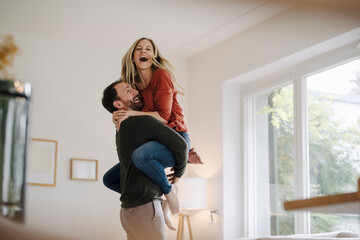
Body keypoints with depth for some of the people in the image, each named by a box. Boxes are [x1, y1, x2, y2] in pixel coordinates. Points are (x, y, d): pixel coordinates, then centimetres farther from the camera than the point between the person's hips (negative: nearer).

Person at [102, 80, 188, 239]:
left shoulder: (121, 132, 17)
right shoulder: (142, 121, -12)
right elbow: (180, 144, -16)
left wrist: (186, 158, 12)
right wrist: (179, 172, 2)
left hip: (129, 210, 9)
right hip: (144, 208, -9)